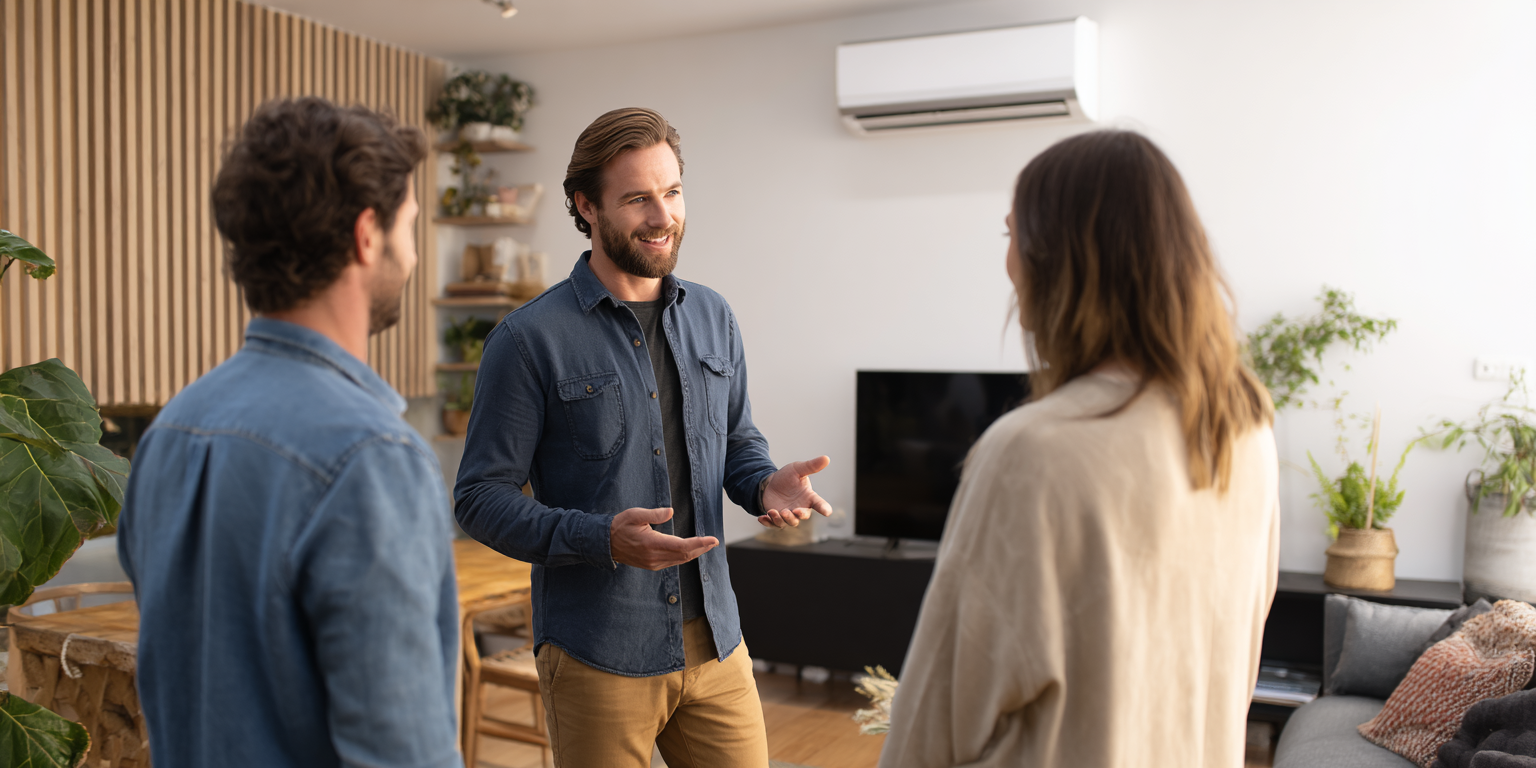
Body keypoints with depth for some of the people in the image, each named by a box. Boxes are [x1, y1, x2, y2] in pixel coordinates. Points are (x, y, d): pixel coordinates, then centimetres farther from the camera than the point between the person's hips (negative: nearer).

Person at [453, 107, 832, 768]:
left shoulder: (712, 317, 7)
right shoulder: (530, 339, -10)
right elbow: (482, 498, -10)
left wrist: (768, 484, -7)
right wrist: (603, 538, -24)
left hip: (715, 641, 5)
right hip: (597, 657, -4)